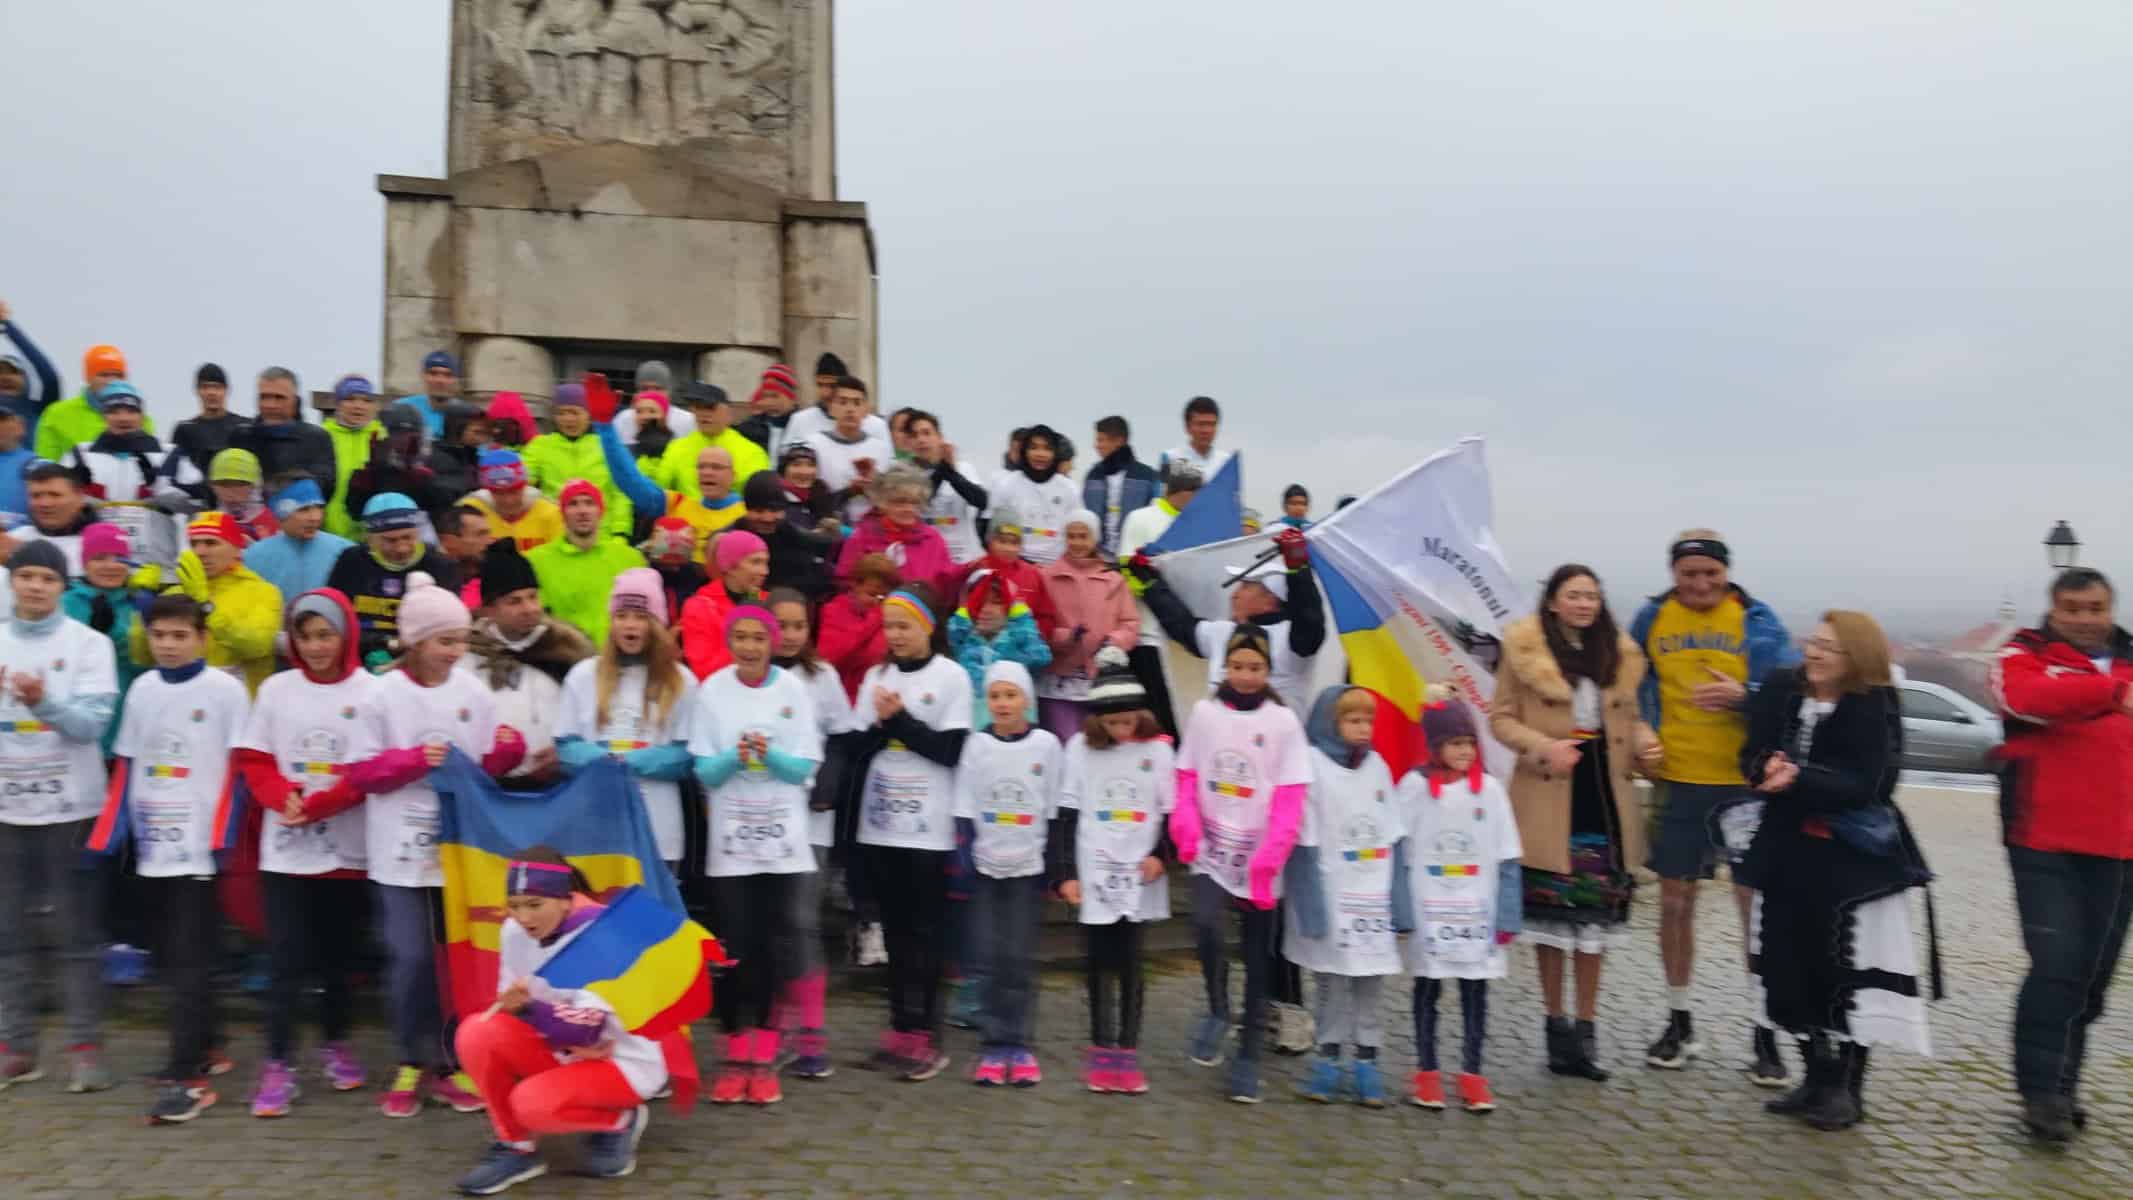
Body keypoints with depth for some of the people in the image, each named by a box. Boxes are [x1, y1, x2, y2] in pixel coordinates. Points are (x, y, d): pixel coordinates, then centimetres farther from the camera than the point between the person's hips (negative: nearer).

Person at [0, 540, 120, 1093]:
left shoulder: (89, 644, -2)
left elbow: (93, 722, -11)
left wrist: (44, 702, -27)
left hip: (69, 805, -3)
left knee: (75, 932, 1)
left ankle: (85, 1046, 8)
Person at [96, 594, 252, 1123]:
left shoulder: (226, 691, -5)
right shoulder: (142, 690, 11)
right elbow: (126, 769, 14)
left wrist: (222, 840, -13)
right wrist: (108, 837, 7)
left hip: (201, 846, -6)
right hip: (154, 847, 6)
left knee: (190, 963, -7)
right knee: (171, 959, 14)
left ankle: (183, 1077, -5)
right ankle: (204, 1044, 31)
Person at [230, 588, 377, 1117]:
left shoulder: (370, 691, -4)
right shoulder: (276, 689, 3)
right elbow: (251, 759, 5)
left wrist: (316, 806, -15)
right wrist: (283, 796, -13)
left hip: (348, 848, -1)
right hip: (285, 849, 1)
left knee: (339, 952, 11)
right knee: (285, 957, -2)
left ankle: (336, 1044, 29)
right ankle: (278, 1064, 5)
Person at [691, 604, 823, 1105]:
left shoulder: (793, 689, -1)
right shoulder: (712, 689, 0)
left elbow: (806, 767, -3)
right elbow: (703, 771, -2)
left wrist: (771, 754, -21)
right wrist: (735, 757, -21)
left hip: (783, 838, 0)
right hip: (730, 838, 0)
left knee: (777, 946, 1)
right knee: (735, 947, 2)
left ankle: (765, 1057, 10)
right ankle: (735, 1056, 13)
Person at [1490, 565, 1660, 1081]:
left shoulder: (1618, 653, 10)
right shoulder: (1524, 649, -4)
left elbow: (1628, 718, 18)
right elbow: (1501, 717, -3)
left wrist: (1645, 744, -3)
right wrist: (1544, 746, -18)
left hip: (1605, 794, 4)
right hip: (1548, 797, -4)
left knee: (1595, 913, 7)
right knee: (1550, 912, 3)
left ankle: (1586, 1028, 17)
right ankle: (1556, 1023, 19)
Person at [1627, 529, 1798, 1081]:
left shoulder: (1756, 621, -2)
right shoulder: (1652, 619, 3)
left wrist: (1743, 695, -19)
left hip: (1745, 784, -2)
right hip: (1677, 783, 2)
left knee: (1756, 904, 1)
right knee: (1675, 902, 9)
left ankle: (1766, 1035, 14)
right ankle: (1679, 1023, 24)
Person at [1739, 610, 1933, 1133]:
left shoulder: (1875, 709, -9)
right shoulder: (1780, 691, 3)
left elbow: (1863, 785, -19)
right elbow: (1752, 758, 1)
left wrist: (1799, 779, -31)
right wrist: (1767, 770, -21)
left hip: (1851, 860, -5)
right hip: (1787, 852, 5)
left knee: (1847, 970, -1)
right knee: (1789, 967, 8)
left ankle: (1848, 1087, 13)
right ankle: (1818, 1076, 23)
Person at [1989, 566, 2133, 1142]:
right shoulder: (2024, 658, -1)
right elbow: (2027, 700, -24)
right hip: (2044, 842, -5)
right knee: (2056, 963, -10)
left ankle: (2061, 1084, 23)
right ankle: (2042, 1089, 1)